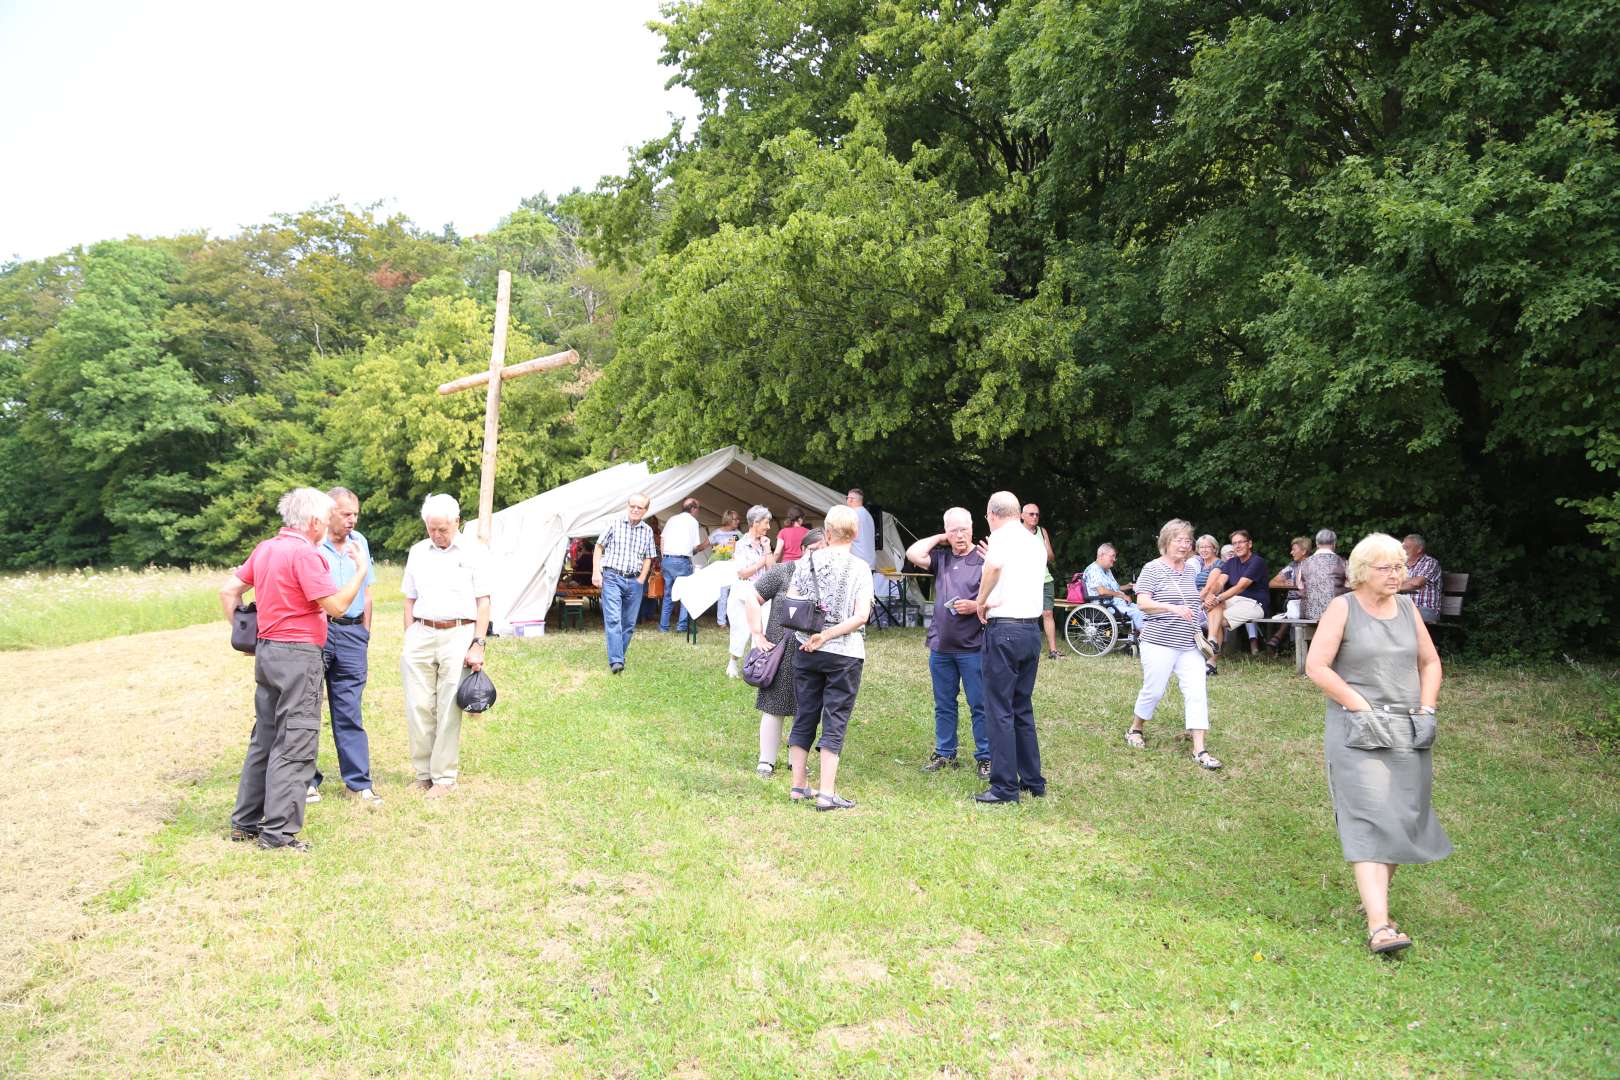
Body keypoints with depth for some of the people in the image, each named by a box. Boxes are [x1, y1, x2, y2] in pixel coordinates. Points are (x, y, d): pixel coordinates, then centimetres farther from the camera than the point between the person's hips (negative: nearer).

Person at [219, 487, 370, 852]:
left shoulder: (264, 549, 11)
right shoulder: (304, 553, -16)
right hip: (297, 655, -9)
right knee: (294, 744, -3)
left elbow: (228, 591, 16)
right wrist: (361, 570, -7)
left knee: (265, 739, 17)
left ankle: (245, 822, 24)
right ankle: (279, 832, -1)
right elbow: (337, 605, -18)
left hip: (266, 650, 9)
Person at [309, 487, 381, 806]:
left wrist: (365, 632, 16)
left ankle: (359, 781, 7)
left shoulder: (359, 542, 13)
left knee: (349, 712, 5)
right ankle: (307, 780, 14)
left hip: (351, 632, 4)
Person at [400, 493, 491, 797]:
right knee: (418, 707, 4)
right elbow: (410, 600, 17)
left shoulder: (474, 551, 1)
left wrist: (478, 644, -7)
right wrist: (408, 640, 10)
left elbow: (483, 602, -1)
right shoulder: (418, 552, 12)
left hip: (458, 635, -3)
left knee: (449, 710, 0)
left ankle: (444, 777, 10)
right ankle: (423, 773, 17)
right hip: (421, 635, 4)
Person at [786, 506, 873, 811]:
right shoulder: (860, 568, -7)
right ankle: (826, 793, 1)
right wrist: (827, 635, -11)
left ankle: (799, 785, 20)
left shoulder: (806, 562, 2)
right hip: (845, 655, -3)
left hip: (807, 652, 4)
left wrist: (809, 635, 9)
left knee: (804, 718, 13)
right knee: (835, 723, 2)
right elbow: (861, 616, -15)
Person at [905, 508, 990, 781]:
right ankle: (945, 753, 25)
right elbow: (913, 554, -5)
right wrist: (938, 539, 2)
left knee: (979, 705, 0)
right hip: (941, 645, 5)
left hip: (972, 647, -5)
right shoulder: (941, 557, 10)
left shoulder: (984, 559, -5)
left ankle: (985, 757, 10)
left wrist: (975, 606, -20)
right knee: (944, 705, 14)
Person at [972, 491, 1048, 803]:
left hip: (1004, 629, -8)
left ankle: (1005, 787, 0)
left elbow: (995, 566, -30)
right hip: (1033, 629, 8)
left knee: (1000, 710, -2)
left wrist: (981, 600, -17)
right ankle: (1033, 782, 21)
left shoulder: (1002, 536, -7)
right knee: (1023, 708, 16)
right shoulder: (1037, 542, 15)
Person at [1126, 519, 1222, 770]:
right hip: (1159, 643, -6)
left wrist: (1197, 631, 16)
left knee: (1197, 692, -4)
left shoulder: (1191, 571, 14)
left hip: (1189, 645, 6)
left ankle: (1199, 750, -2)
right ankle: (1135, 730, 28)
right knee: (1154, 691, 2)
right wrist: (1172, 608, -27)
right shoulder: (1153, 569, -6)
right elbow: (1142, 603, -15)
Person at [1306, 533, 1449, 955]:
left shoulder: (1407, 607, 10)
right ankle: (1379, 925, -19)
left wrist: (1426, 709, 5)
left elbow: (1430, 662, 19)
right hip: (1359, 731, -6)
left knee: (1404, 818, 8)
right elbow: (1316, 666, -11)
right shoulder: (1342, 608, -5)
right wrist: (1362, 708, -15)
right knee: (1371, 819, -13)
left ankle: (1373, 897, 26)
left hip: (1409, 731, 6)